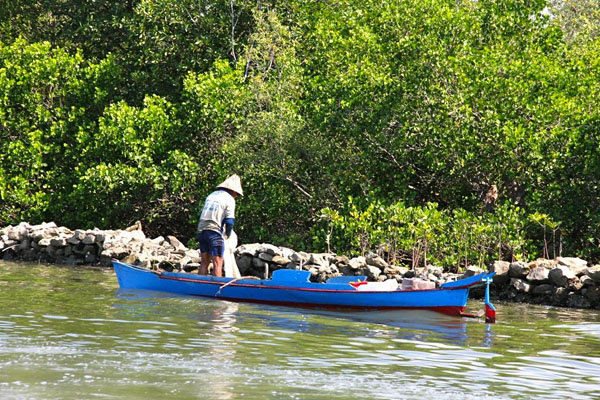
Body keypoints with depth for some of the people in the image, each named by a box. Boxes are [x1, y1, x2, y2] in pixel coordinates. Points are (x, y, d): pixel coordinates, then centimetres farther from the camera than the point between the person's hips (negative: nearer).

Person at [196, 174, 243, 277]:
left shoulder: (211, 195, 18)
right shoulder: (229, 199, -3)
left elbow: (205, 215, 17)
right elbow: (229, 221, -11)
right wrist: (228, 234, 7)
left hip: (201, 230, 7)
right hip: (215, 233, -7)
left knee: (204, 263, 12)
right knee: (217, 264, -4)